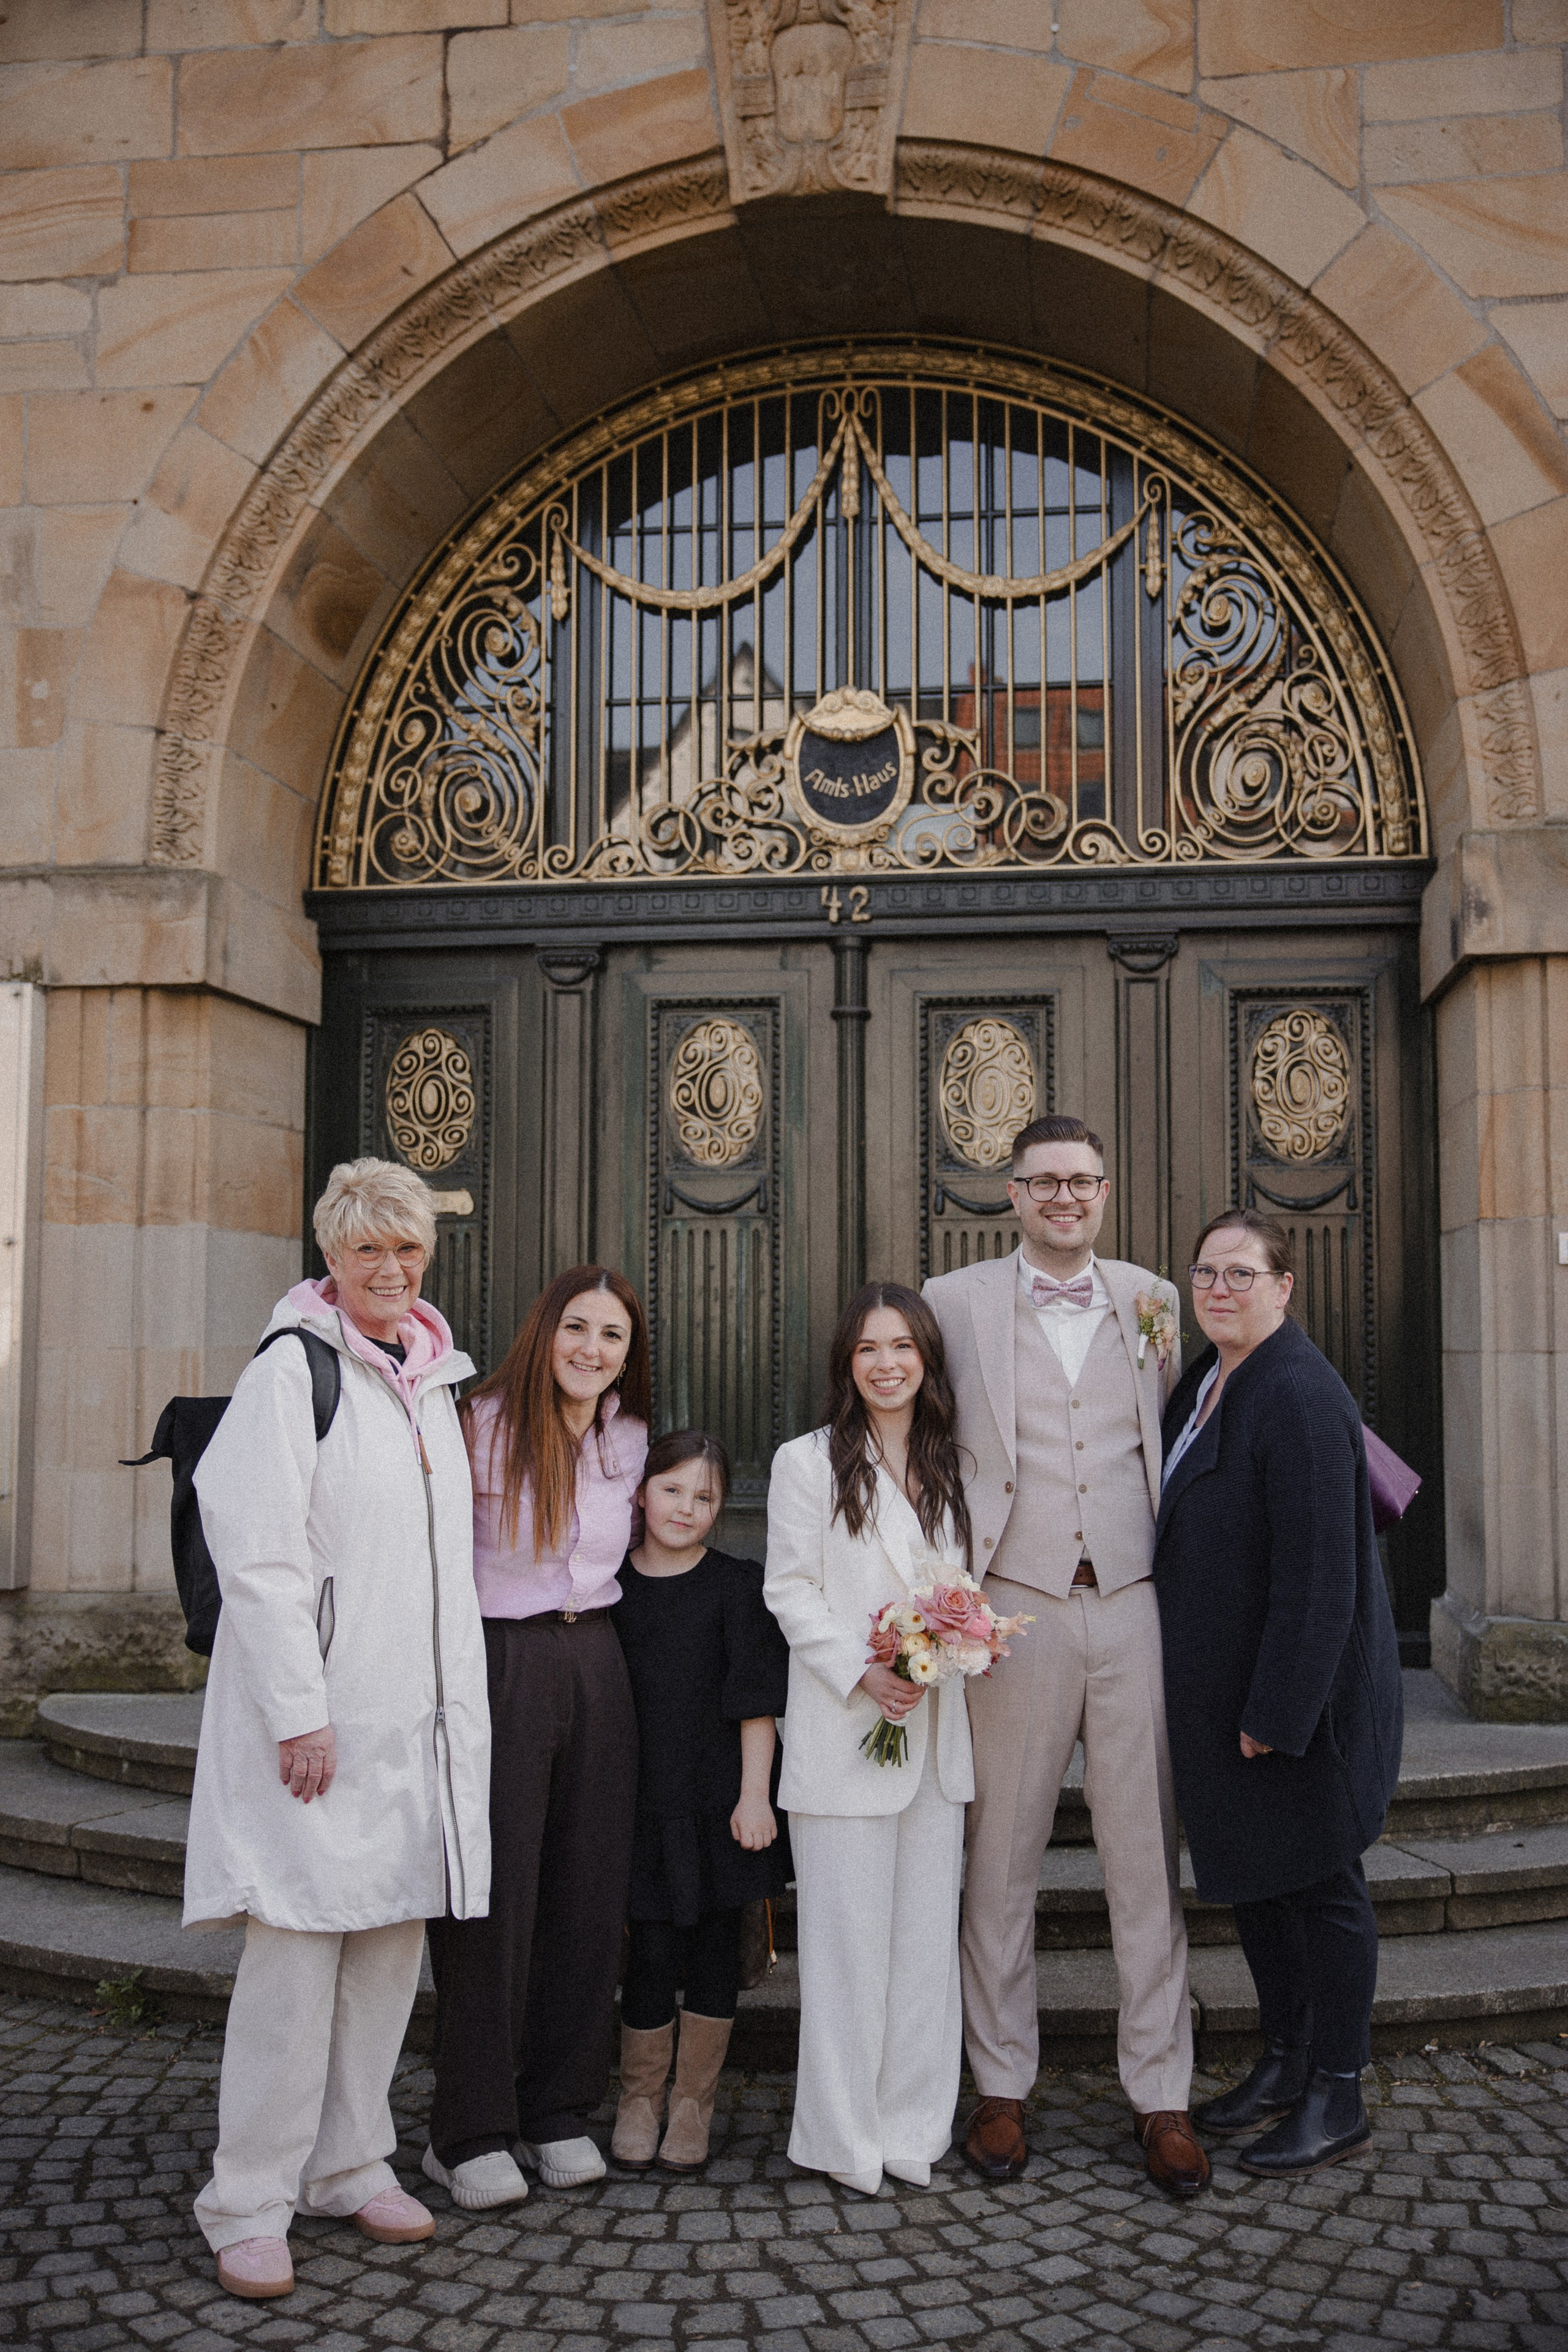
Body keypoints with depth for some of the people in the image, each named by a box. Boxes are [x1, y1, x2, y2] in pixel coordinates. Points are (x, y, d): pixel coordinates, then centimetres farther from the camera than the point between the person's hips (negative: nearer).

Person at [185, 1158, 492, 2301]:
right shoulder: (293, 1370, -9)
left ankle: (349, 2164, 26)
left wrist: (457, 1707, 15)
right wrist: (300, 1712, -18)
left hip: (416, 1714, 7)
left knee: (394, 1932, 12)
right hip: (317, 1716, -7)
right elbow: (257, 1552, -15)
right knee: (298, 1945, -5)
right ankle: (250, 2204, 9)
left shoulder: (434, 1380, 14)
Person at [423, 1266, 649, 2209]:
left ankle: (560, 2112, 23)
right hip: (500, 1665, -5)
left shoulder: (630, 1440, 9)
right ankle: (469, 2132, 14)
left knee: (590, 1892, 8)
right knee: (494, 1895, 0)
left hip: (595, 1666, 6)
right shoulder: (482, 1426, -9)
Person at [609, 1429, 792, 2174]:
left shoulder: (737, 1585, -1)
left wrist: (754, 1793, -7)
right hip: (641, 1797, 1)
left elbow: (757, 1701, -2)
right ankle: (639, 2100, 19)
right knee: (652, 1950, 0)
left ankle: (693, 2103, 21)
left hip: (719, 1797, 0)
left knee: (715, 1946, 6)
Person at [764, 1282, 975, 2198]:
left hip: (938, 1728, 4)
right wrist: (863, 1673, -15)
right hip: (845, 1731, -4)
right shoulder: (807, 1463, -1)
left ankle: (916, 2123, 20)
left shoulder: (951, 1466, 12)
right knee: (848, 1932, 0)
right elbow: (791, 1591, -4)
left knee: (928, 1926, 8)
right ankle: (846, 2133, 13)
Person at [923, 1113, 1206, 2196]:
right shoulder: (957, 1301, 2)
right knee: (1003, 1859, 6)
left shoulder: (1151, 1299, 10)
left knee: (1149, 1857, 6)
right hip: (1015, 1608, -2)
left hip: (1135, 1606, 2)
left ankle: (1161, 2094, 17)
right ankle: (1002, 2086, 20)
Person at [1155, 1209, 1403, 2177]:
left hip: (1302, 1689, -9)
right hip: (1228, 1686, 9)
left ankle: (1340, 2098, 18)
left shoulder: (1299, 1397, -21)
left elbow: (1318, 1572, -23)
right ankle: (1286, 2064, 33)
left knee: (1319, 1879, 4)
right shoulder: (1208, 1382, 8)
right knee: (1253, 1875, 18)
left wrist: (1276, 1713, -22)